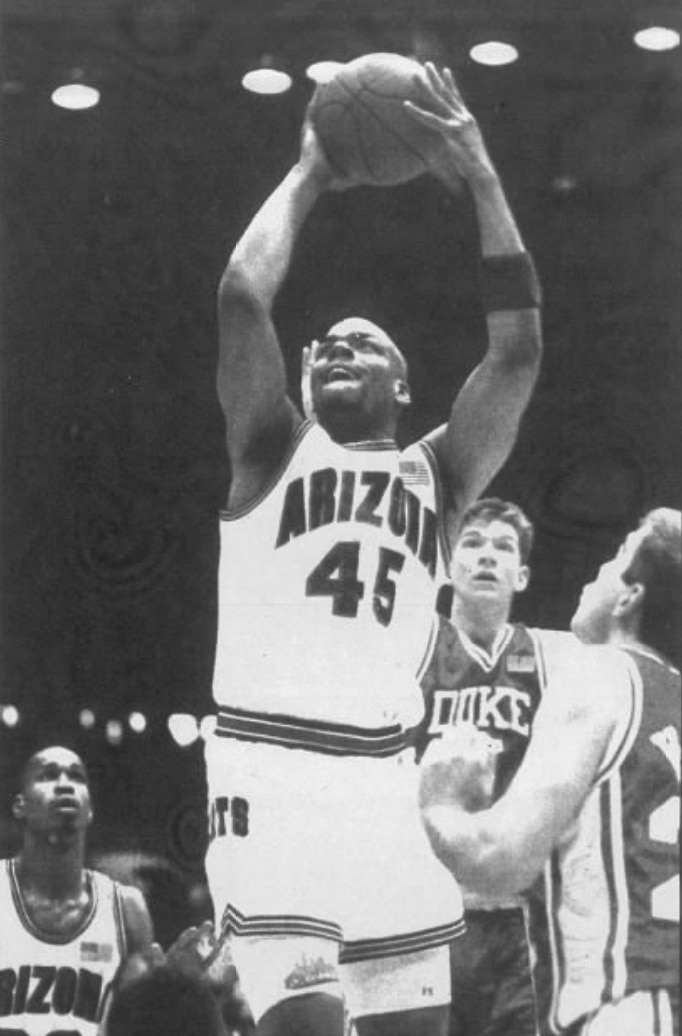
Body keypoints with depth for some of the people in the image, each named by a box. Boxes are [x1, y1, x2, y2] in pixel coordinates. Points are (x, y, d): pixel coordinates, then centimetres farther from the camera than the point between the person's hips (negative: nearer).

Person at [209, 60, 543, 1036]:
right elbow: (242, 296, -5)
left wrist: (480, 179, 1)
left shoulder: (437, 474, 16)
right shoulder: (274, 451, 9)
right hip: (271, 765, -4)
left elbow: (519, 348, 3)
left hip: (386, 773, 4)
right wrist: (308, 176, 6)